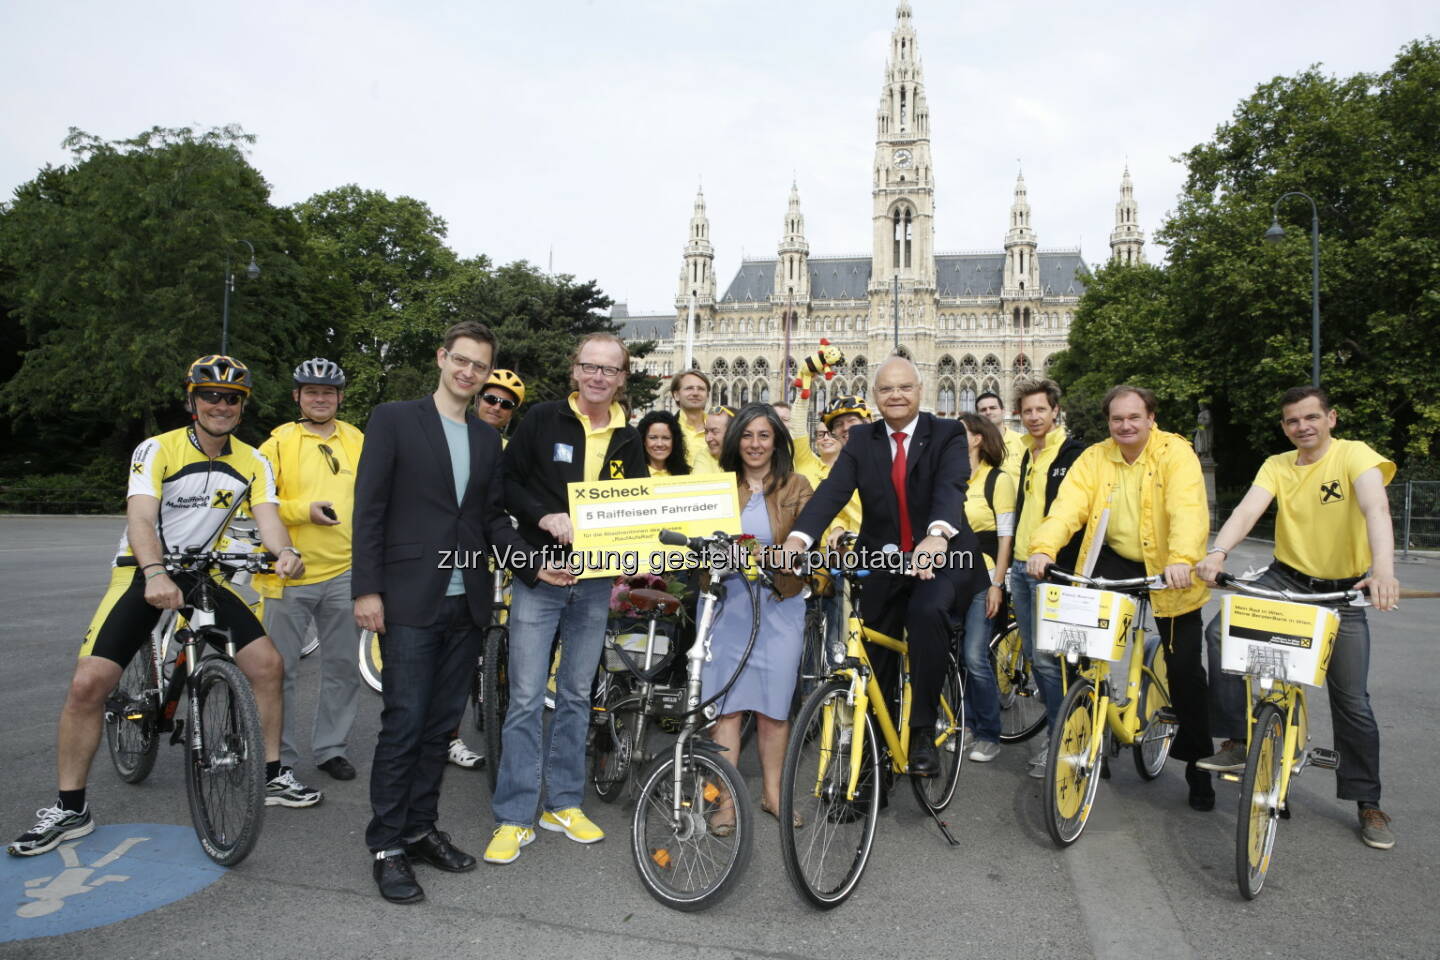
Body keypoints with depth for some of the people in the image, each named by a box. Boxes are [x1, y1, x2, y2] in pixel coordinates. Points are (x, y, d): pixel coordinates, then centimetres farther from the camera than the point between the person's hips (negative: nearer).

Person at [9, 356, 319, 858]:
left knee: (268, 664, -6)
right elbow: (140, 518, -26)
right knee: (88, 684, -14)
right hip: (143, 573, -3)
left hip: (203, 574, 3)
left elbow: (267, 516, -16)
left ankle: (272, 776, 10)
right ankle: (70, 809, 5)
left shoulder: (252, 462, -2)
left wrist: (285, 551, -39)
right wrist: (156, 573, -44)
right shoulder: (157, 450, -13)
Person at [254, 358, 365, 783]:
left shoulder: (357, 441, 9)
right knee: (280, 669, 5)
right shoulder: (279, 442, 1)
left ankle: (332, 748, 25)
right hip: (289, 574, -2)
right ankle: (279, 757, 19)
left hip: (344, 573, 3)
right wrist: (304, 510, -17)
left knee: (343, 666, 10)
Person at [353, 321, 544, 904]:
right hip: (410, 600, -5)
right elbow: (369, 508, -5)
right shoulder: (393, 419, -1)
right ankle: (387, 845, 11)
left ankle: (420, 828, 24)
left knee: (441, 725, 11)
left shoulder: (487, 439, 14)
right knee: (404, 723, -2)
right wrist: (366, 589, -11)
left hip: (465, 604, 5)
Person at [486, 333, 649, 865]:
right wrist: (546, 517, -17)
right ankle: (515, 817, 10)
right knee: (526, 699, -1)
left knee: (576, 696, 13)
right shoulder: (543, 420, -2)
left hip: (594, 583, 3)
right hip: (539, 576, -3)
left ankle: (564, 803, 26)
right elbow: (506, 481, -3)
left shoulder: (629, 440, 7)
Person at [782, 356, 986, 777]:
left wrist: (936, 536, -47)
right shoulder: (861, 440, 4)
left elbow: (951, 487, -24)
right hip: (883, 563, 3)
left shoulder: (947, 434, -4)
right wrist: (797, 538, -32)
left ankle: (923, 732, -17)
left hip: (940, 557, -3)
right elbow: (832, 491, -12)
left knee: (928, 611, -32)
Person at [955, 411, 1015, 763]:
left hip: (982, 578, -5)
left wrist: (997, 584, -11)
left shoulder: (998, 479, -4)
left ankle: (989, 735, 8)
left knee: (975, 658, -7)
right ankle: (968, 724, 23)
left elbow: (1005, 535, -6)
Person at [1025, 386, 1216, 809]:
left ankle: (1197, 762, 22)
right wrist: (1044, 547, -31)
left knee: (1184, 669, 2)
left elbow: (1189, 510, -26)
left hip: (1167, 571, -2)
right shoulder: (1094, 458, 0)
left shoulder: (1176, 453, -11)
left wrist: (1182, 560, -43)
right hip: (1115, 561, 3)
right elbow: (1069, 505, -14)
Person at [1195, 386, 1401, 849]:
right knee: (1222, 631, -23)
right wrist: (1217, 553, -38)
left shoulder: (1354, 454, -13)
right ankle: (1236, 741, -11)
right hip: (1286, 578, 3)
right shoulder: (1277, 466, -1)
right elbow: (1247, 510, -18)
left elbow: (1375, 508, -31)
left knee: (1352, 702, 3)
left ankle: (1368, 802, 22)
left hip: (1343, 590, -2)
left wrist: (1383, 569, -49)